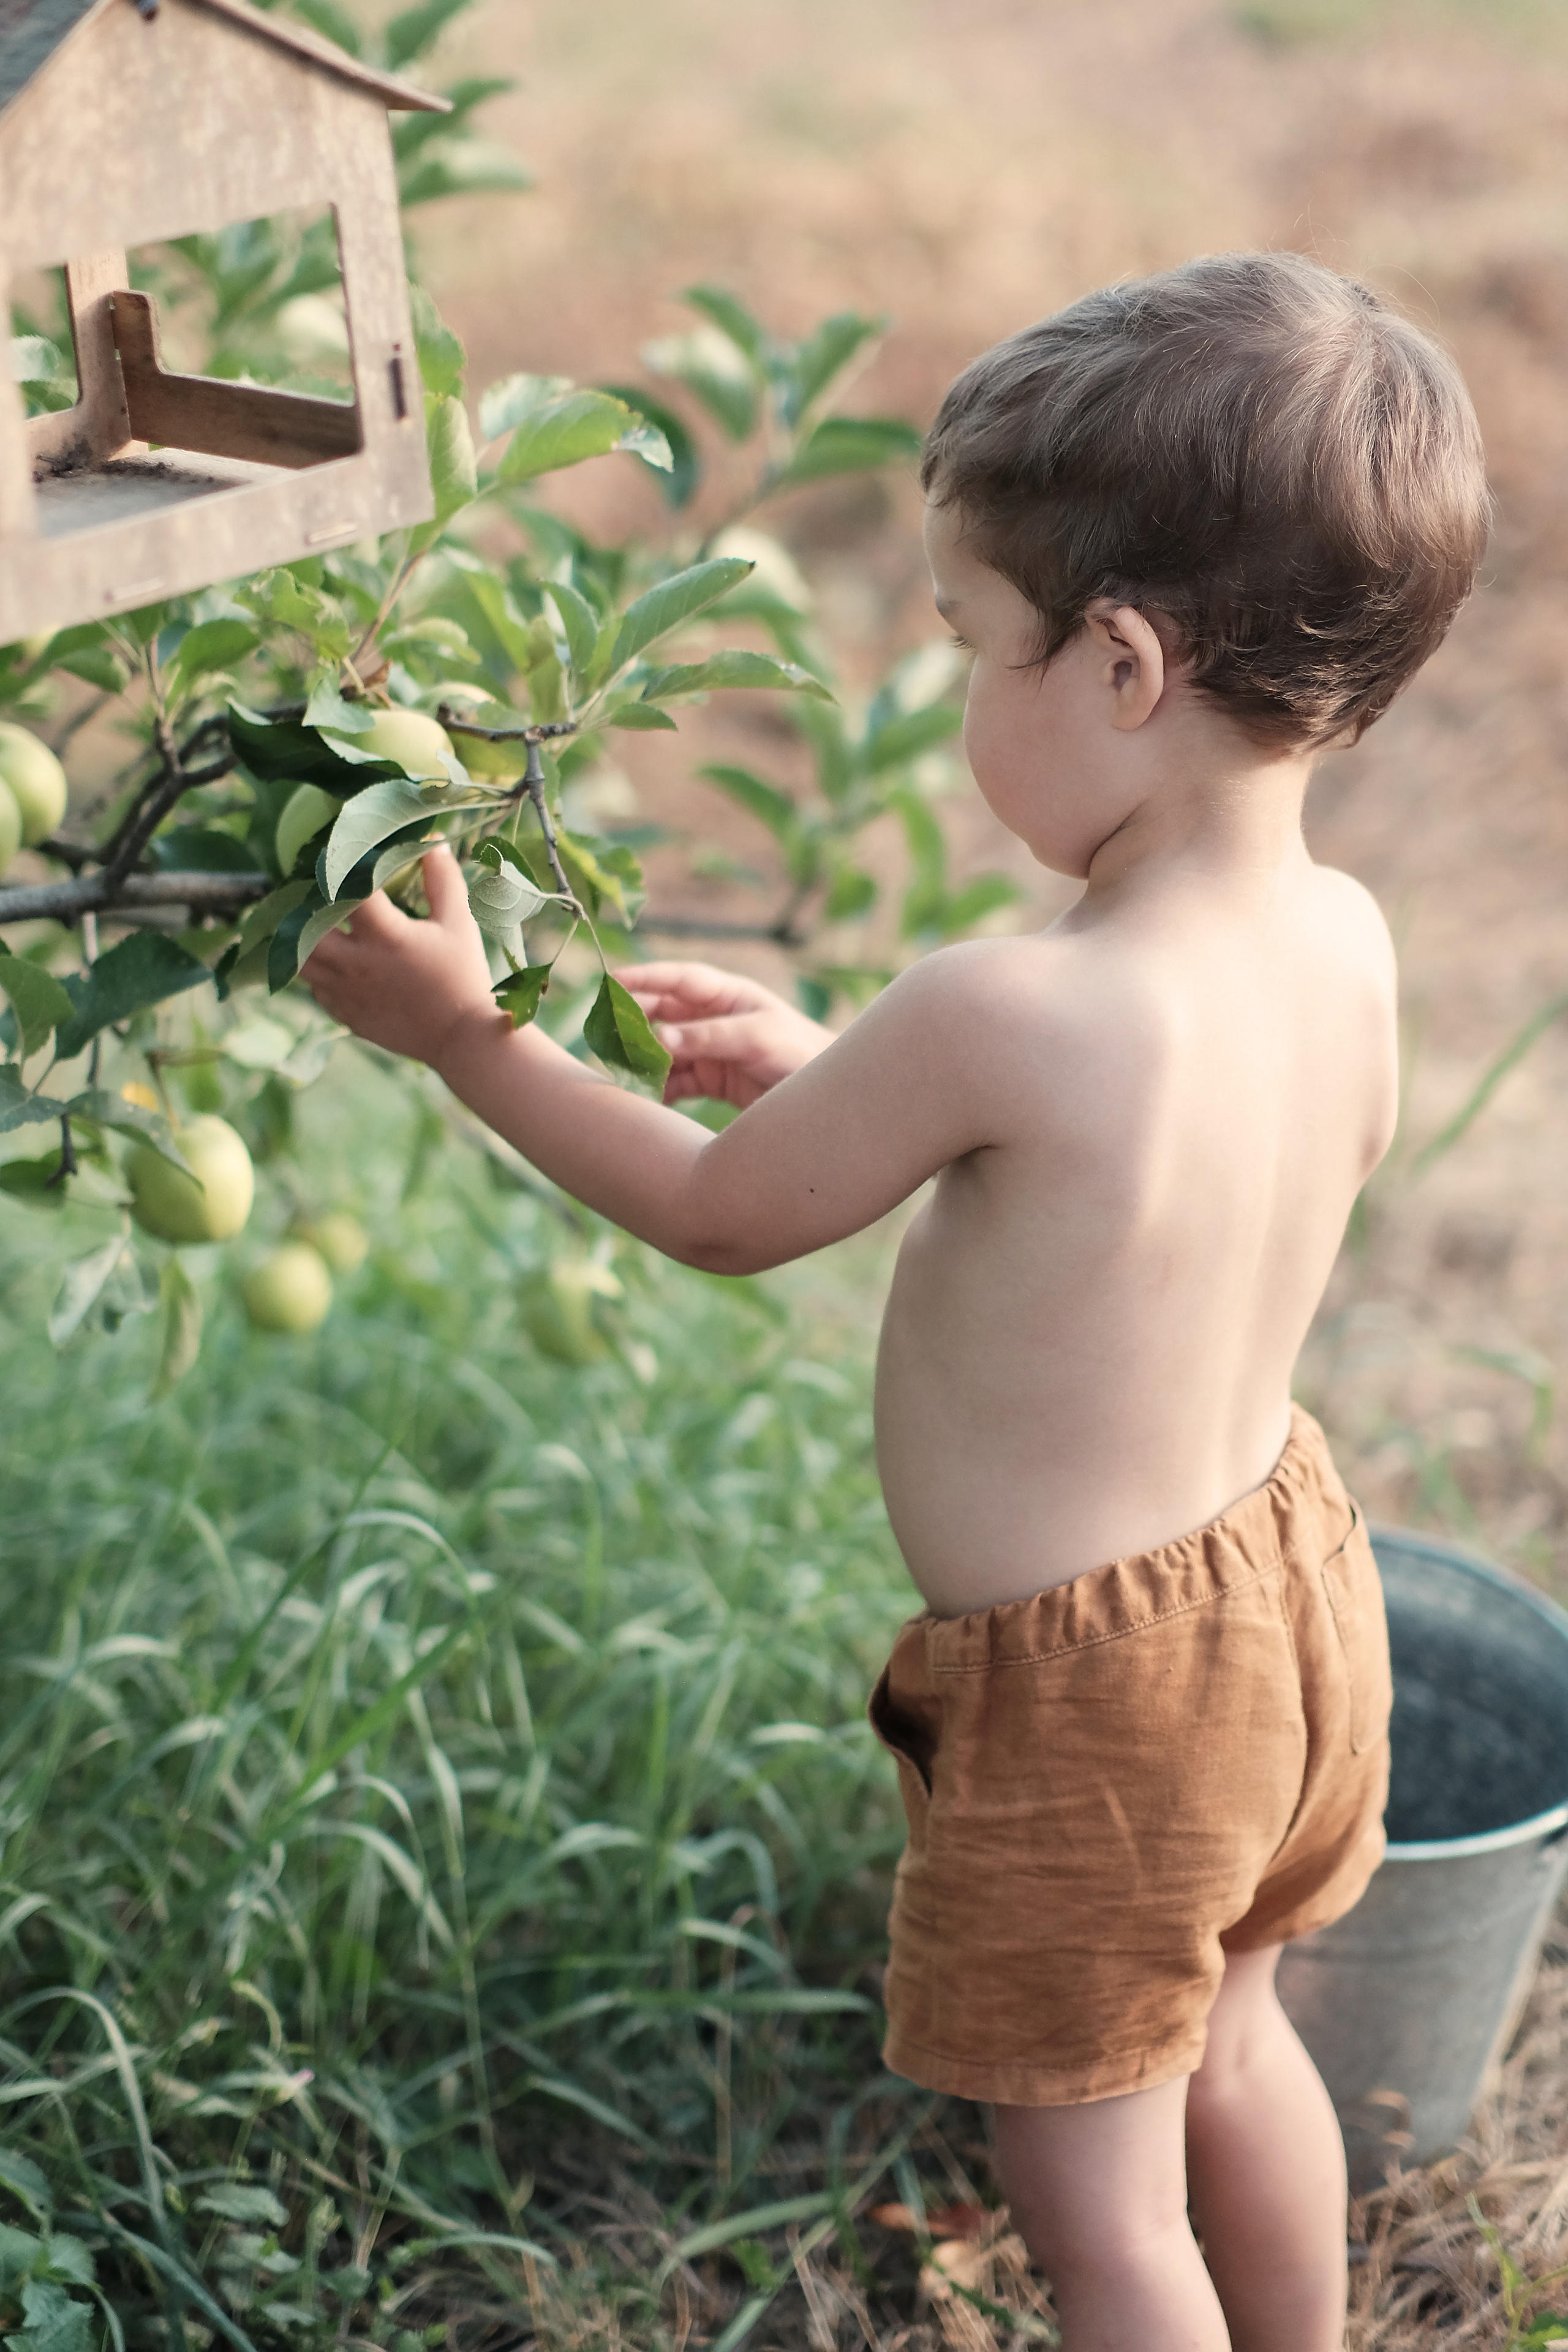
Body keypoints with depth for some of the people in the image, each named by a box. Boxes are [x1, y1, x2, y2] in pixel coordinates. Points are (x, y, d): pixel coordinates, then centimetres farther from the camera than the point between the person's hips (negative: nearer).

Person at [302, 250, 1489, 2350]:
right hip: (1287, 1571, 8)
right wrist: (832, 1067, 9)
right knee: (1230, 2043, 31)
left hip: (1093, 1695, -8)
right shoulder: (1340, 941, -10)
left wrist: (464, 1030, -1)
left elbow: (723, 1215, -15)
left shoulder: (999, 1016, -33)